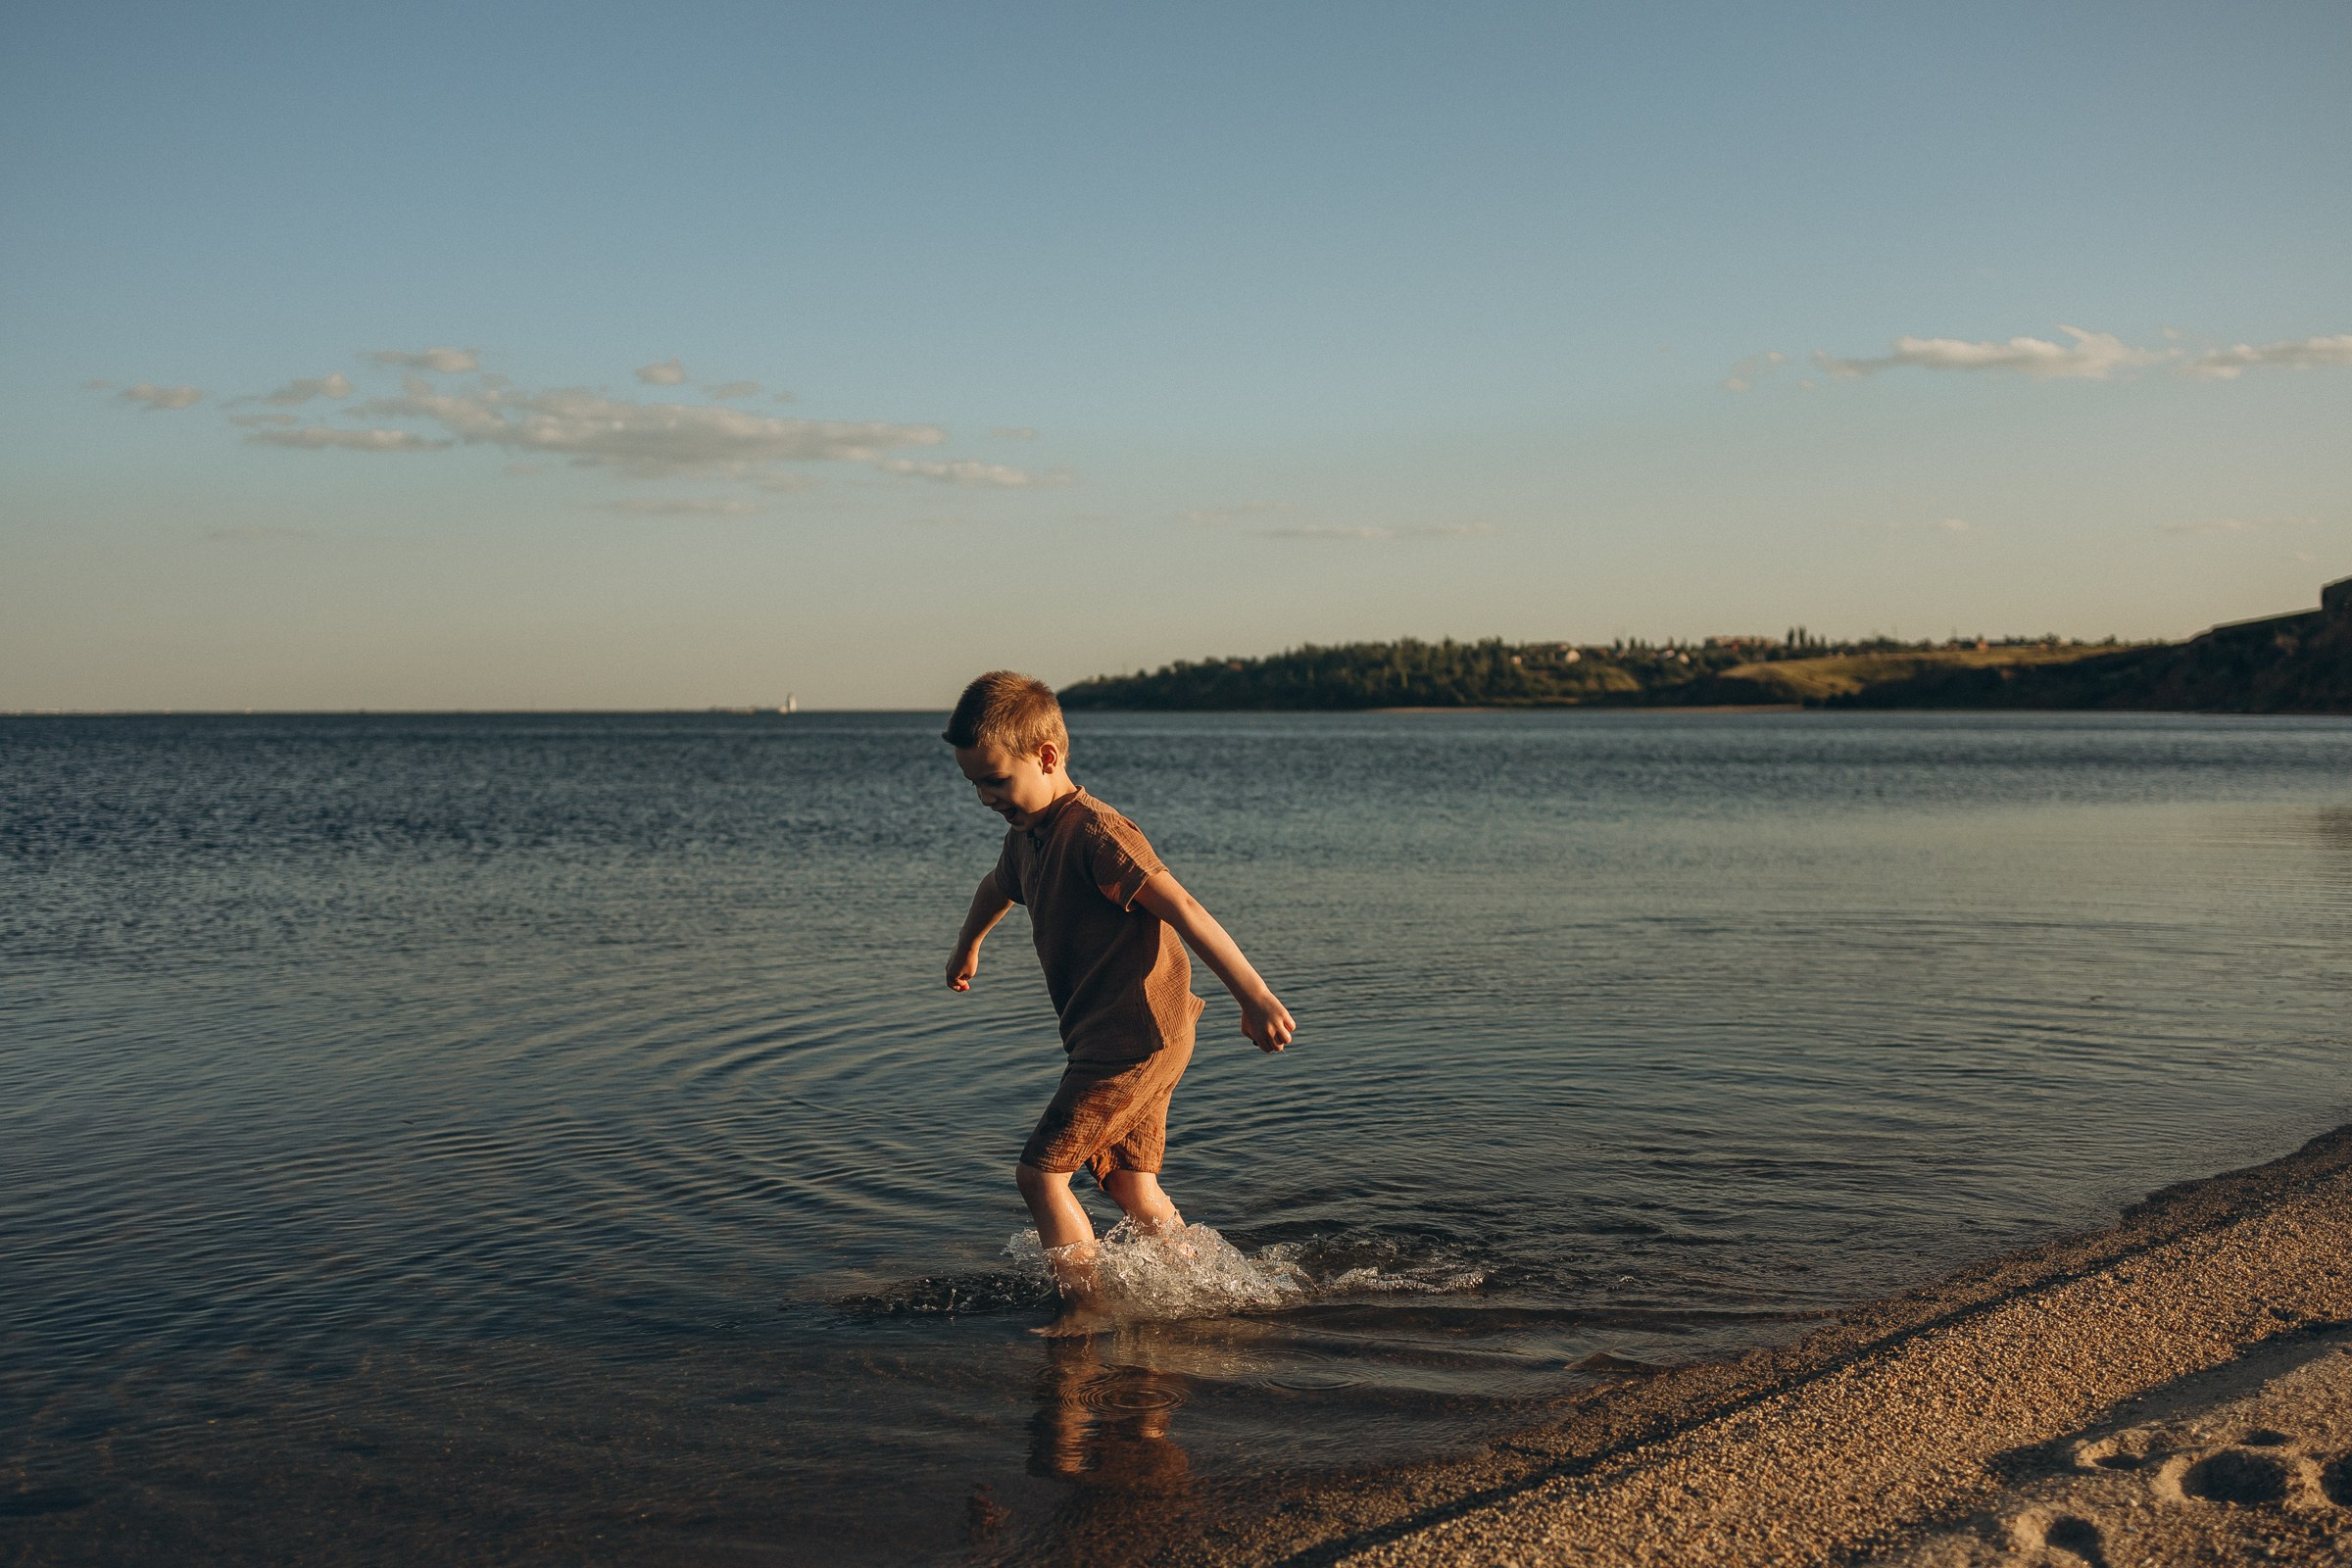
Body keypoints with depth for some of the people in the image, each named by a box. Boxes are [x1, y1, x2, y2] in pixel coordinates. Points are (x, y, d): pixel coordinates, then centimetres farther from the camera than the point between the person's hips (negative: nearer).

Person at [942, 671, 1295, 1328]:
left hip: (1137, 1037, -10)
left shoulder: (1095, 832, -20)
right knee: (1129, 1183, 15)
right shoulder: (1025, 834, 10)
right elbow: (999, 886, 34)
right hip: (1134, 1043, 10)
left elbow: (1183, 910, -26)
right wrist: (967, 947, 53)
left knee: (1041, 1170, -8)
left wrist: (1254, 995, -30)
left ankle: (1083, 1314, -1)